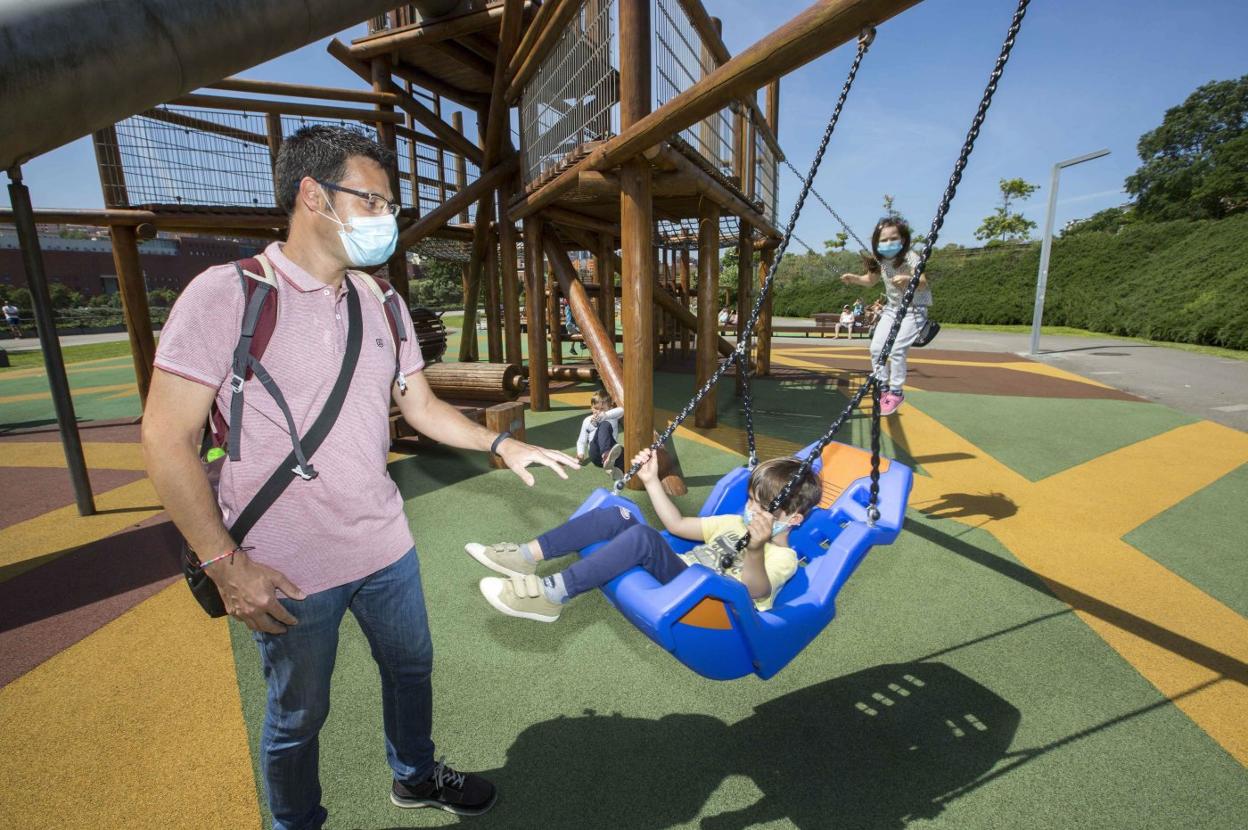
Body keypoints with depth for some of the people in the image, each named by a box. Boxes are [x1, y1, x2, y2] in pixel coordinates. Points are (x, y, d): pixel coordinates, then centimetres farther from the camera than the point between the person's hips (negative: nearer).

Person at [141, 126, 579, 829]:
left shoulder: (383, 305, 4)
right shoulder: (225, 295, -14)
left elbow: (421, 407, 8)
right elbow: (168, 439, -14)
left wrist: (501, 444, -4)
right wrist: (226, 564, -16)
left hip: (386, 548, 6)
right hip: (288, 572, -5)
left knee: (411, 667, 23)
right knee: (299, 715, 17)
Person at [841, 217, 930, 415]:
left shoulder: (911, 258, -20)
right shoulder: (880, 261, -2)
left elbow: (922, 284, -33)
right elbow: (871, 280, 17)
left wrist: (908, 280, -54)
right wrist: (854, 278, -3)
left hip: (914, 309, -6)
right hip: (892, 308, 6)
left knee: (896, 349, -21)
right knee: (876, 347, -6)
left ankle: (896, 392, -5)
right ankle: (883, 388, 10)